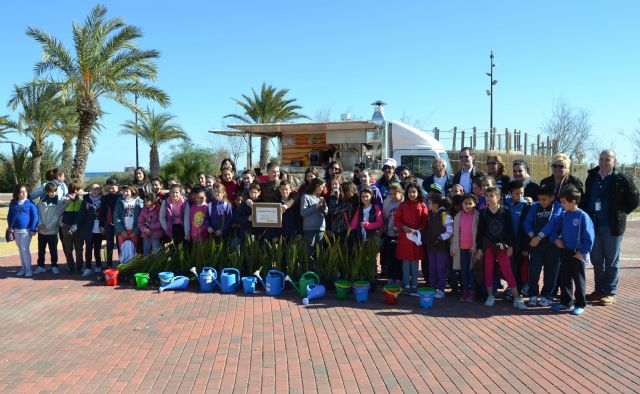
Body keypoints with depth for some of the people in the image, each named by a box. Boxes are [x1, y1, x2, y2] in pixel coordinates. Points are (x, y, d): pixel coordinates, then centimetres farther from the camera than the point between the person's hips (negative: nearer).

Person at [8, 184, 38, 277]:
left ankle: (28, 270, 0)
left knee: (25, 249, -7)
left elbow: (35, 217, -8)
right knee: (20, 250, 13)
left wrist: (33, 229, -12)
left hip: (26, 230, -5)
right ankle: (23, 268, 22)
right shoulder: (13, 204, 7)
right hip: (16, 230, 5)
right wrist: (10, 227, 2)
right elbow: (9, 216, 14)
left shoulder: (30, 203, -6)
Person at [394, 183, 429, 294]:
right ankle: (406, 284, 10)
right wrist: (403, 227, -14)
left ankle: (414, 284, 14)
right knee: (405, 261, 3)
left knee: (415, 261, 6)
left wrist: (419, 230, -17)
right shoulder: (402, 205, 5)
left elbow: (425, 221, -1)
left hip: (416, 237, 0)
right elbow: (397, 219, 3)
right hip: (404, 236, 1)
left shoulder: (422, 206, 3)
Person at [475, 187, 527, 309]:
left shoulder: (505, 211, -2)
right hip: (487, 245, 2)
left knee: (508, 271, -4)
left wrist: (510, 246, -3)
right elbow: (480, 231, 2)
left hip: (502, 245, -2)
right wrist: (479, 248, -1)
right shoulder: (483, 212, 1)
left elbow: (510, 229, 0)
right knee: (488, 271, 7)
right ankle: (490, 296, 18)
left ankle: (517, 298, -1)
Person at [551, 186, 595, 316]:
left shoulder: (583, 216, -14)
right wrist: (556, 239, -1)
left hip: (577, 254, -6)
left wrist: (583, 252, -14)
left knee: (579, 280, 5)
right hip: (565, 251, 6)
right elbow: (557, 229, 17)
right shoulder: (564, 215, 4)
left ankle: (580, 305, 17)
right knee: (564, 278, 12)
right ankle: (565, 303, 23)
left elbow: (589, 236, -13)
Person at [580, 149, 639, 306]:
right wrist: (587, 217, 8)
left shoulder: (622, 179, -8)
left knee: (611, 262, 4)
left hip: (612, 227, -5)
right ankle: (599, 290, 25)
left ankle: (610, 293, 13)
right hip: (594, 226, 5)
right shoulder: (592, 177, 6)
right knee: (596, 260, 13)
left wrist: (620, 214, 1)